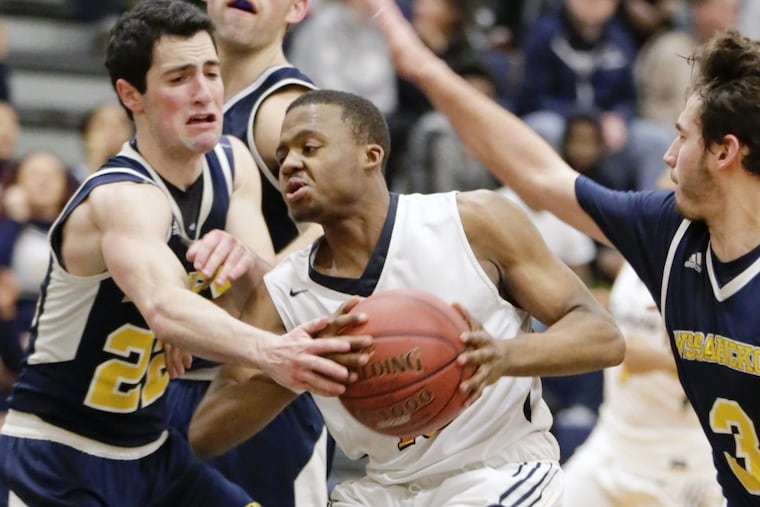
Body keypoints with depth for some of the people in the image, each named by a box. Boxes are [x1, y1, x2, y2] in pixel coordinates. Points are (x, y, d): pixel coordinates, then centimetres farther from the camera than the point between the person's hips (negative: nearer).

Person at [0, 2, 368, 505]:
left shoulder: (232, 163, -1)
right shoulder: (122, 197, -26)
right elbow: (165, 308, -47)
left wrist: (242, 262, -33)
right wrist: (269, 351, -65)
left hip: (150, 450, 8)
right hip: (57, 460, -8)